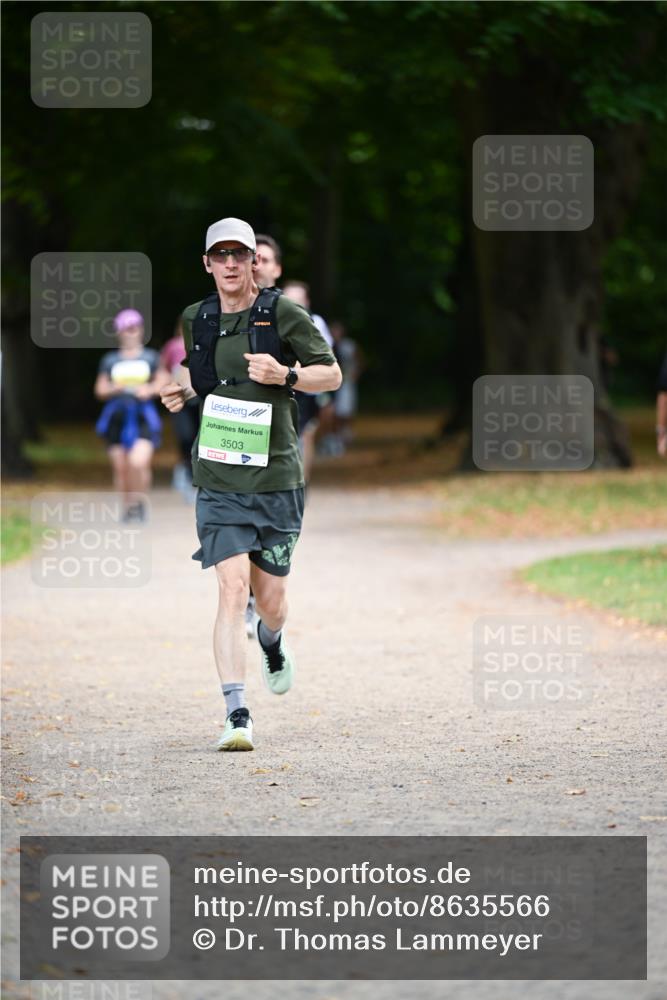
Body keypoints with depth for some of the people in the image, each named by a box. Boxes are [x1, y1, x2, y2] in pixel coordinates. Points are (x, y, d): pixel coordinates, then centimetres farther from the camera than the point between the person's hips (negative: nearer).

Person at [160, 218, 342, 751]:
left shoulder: (282, 313, -3)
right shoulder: (196, 321, 8)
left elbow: (331, 374, 2)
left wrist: (284, 375, -16)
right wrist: (183, 393, 5)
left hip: (276, 476, -1)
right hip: (219, 479, 1)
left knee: (271, 599, 9)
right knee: (233, 587, -16)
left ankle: (272, 642, 48)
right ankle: (237, 714, -18)